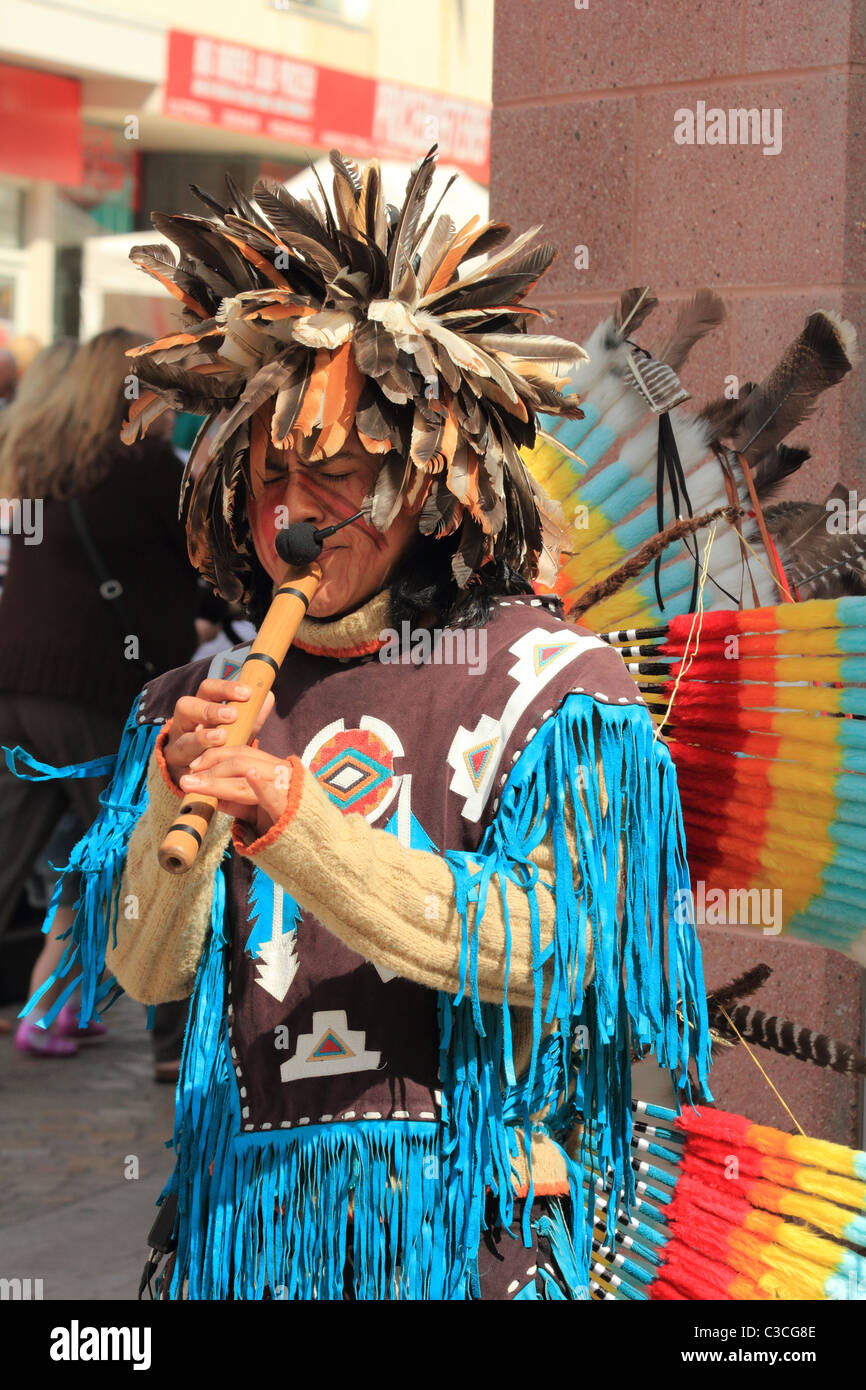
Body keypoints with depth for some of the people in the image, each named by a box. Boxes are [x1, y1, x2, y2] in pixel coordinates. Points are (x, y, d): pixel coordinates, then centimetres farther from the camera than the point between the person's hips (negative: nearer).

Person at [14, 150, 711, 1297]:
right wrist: (178, 805, -15)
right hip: (243, 1203, 3)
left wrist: (287, 819, -23)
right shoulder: (200, 702, 7)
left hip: (460, 1211, -3)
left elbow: (536, 945, -15)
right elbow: (143, 973, 4)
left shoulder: (550, 682, -4)